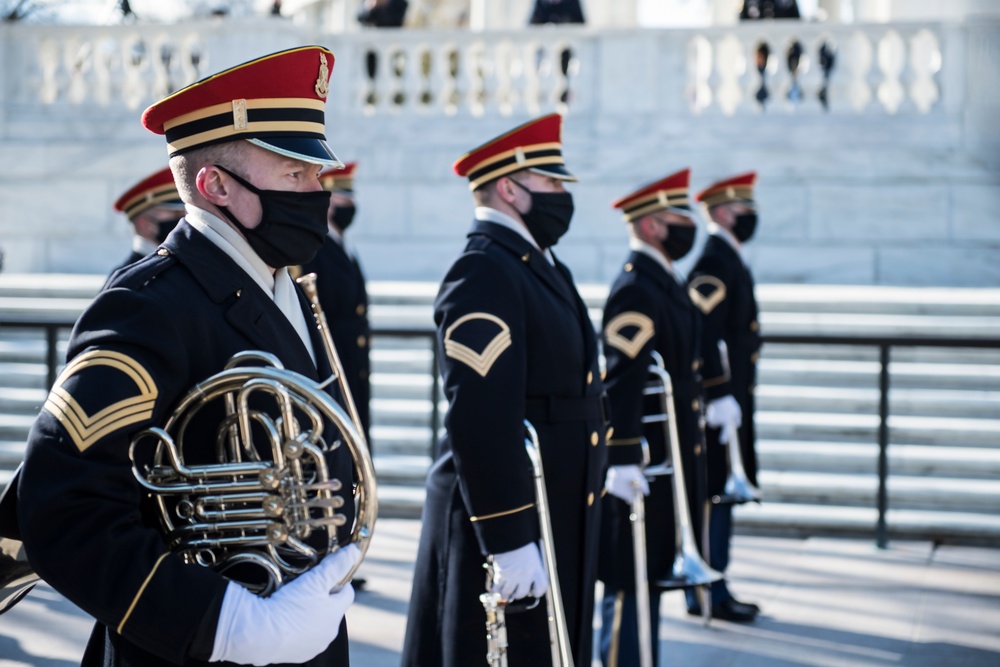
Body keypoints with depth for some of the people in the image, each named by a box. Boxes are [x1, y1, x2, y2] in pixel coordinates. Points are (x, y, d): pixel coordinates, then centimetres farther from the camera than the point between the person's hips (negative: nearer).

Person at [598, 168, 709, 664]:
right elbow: (621, 382, -24)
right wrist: (622, 461, -29)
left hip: (673, 458, 10)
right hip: (644, 461, -10)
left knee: (651, 575, 15)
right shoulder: (635, 290, -17)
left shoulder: (666, 283, 15)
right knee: (630, 584, -5)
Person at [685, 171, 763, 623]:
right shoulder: (713, 263, -15)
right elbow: (705, 334, -23)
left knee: (718, 495, 13)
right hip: (723, 399, -10)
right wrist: (720, 396, -25)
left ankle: (704, 589, 19)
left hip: (733, 395, 10)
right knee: (717, 495, -6)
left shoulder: (730, 261, 18)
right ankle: (710, 592, -1)